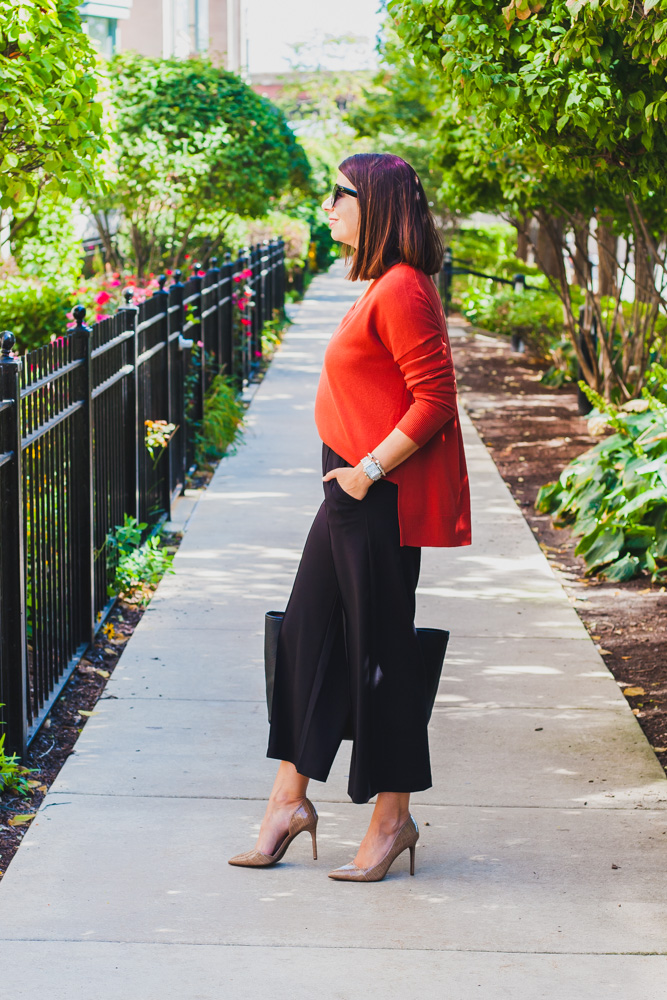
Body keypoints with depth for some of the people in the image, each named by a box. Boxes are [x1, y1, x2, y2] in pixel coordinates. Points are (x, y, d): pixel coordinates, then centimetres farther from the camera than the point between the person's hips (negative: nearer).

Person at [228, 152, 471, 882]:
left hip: (381, 500, -10)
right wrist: (355, 473, 17)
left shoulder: (401, 290, -17)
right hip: (353, 494, 10)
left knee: (379, 653, -1)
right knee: (306, 635, 12)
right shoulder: (380, 286, 14)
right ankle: (290, 799, 20)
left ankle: (392, 819, 12)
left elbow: (434, 399, -22)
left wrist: (370, 470, -19)